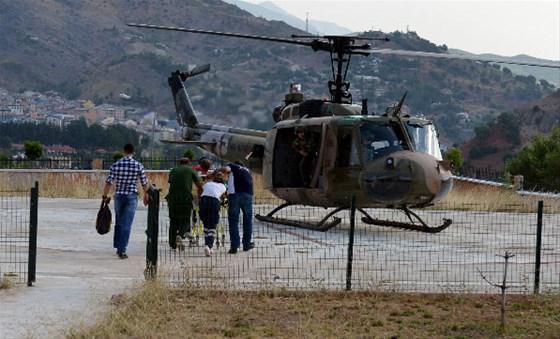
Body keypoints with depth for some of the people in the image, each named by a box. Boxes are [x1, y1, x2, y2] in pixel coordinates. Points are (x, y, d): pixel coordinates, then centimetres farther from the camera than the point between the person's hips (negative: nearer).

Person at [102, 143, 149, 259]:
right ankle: (122, 250, -5)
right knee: (126, 224, 0)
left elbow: (109, 182, -4)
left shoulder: (116, 165, -3)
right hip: (131, 196, -2)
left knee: (118, 222, 18)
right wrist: (146, 196, 17)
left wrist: (105, 196, 5)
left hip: (119, 196, 2)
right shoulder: (138, 166, -5)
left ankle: (118, 247, 25)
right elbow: (144, 183, 2)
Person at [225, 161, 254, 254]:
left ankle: (234, 246, -3)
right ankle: (246, 243, 26)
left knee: (233, 221, 2)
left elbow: (226, 169, -4)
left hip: (234, 194, -3)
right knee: (247, 219, 18)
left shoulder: (233, 166, 17)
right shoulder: (247, 170, 30)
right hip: (247, 194, 3)